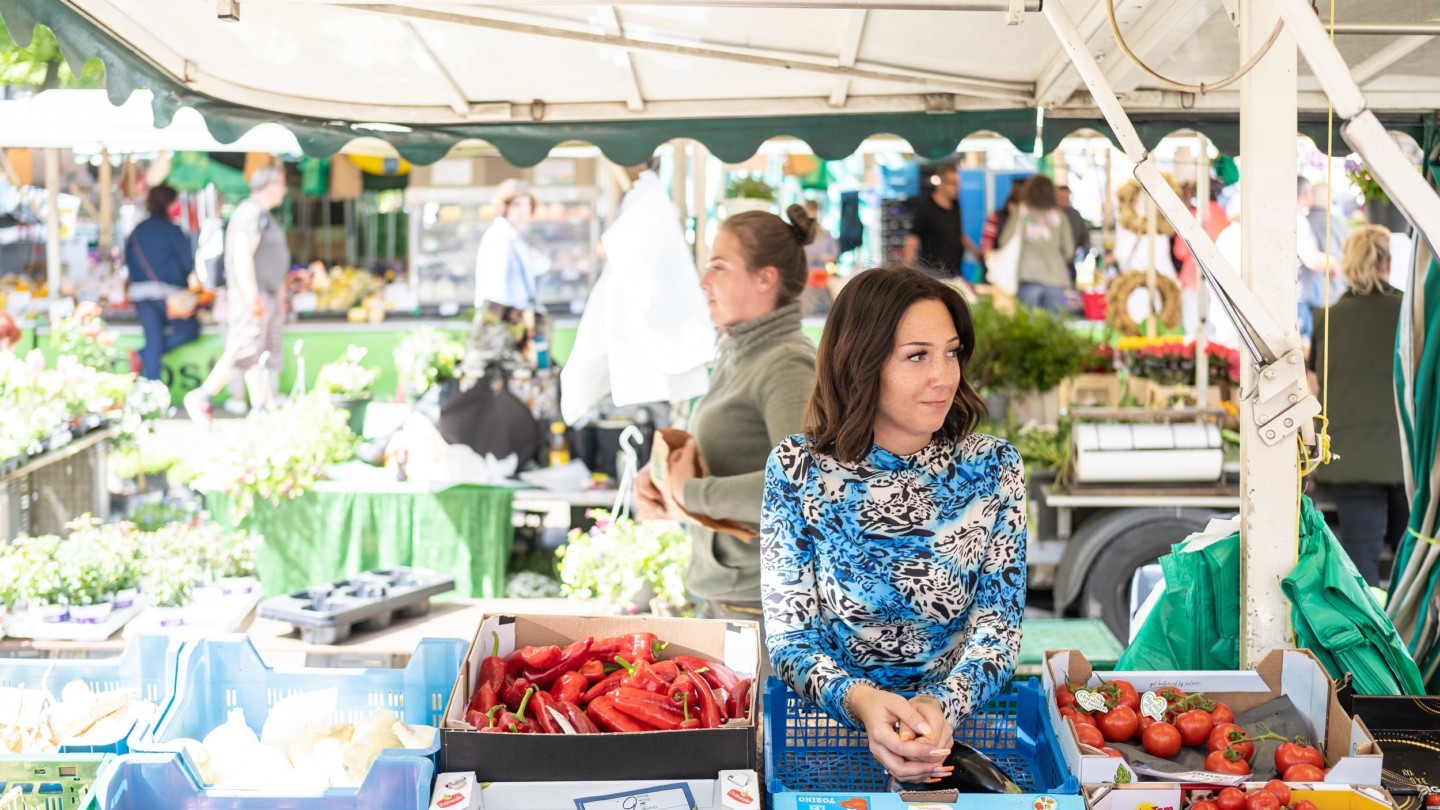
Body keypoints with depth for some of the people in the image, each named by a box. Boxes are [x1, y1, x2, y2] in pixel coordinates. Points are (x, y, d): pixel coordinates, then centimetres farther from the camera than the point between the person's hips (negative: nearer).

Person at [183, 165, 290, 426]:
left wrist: (277, 297, 24)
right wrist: (251, 296, -27)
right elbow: (242, 256, -22)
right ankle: (201, 397, -3)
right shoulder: (251, 212, -13)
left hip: (265, 296, 11)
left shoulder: (262, 215, 20)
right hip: (253, 297, -11)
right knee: (245, 353, -12)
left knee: (262, 358, 7)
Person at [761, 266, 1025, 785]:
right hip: (829, 722, 0)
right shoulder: (799, 469, -1)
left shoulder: (991, 468, 2)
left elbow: (998, 624, -2)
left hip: (961, 719, 0)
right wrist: (859, 701, -25)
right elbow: (789, 633, -4)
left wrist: (943, 704, -23)